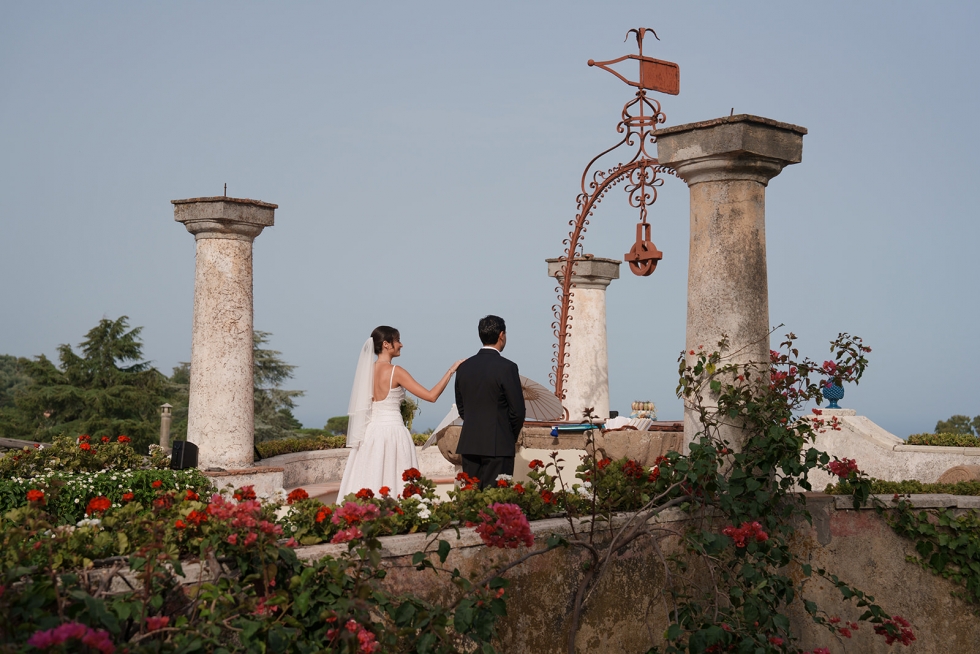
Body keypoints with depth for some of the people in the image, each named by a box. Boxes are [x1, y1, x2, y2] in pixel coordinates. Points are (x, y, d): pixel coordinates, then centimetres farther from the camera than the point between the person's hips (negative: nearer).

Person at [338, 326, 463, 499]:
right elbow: (431, 396, -11)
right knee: (393, 481, -3)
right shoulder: (395, 371, -11)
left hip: (370, 433, 6)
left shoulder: (366, 370, 7)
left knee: (367, 484, 5)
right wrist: (450, 371, -5)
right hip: (392, 431, -6)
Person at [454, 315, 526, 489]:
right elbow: (517, 410, -8)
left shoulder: (464, 367, 6)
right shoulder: (507, 367, -10)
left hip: (469, 444, 5)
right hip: (498, 445, -5)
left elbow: (461, 407, 13)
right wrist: (512, 437, 9)